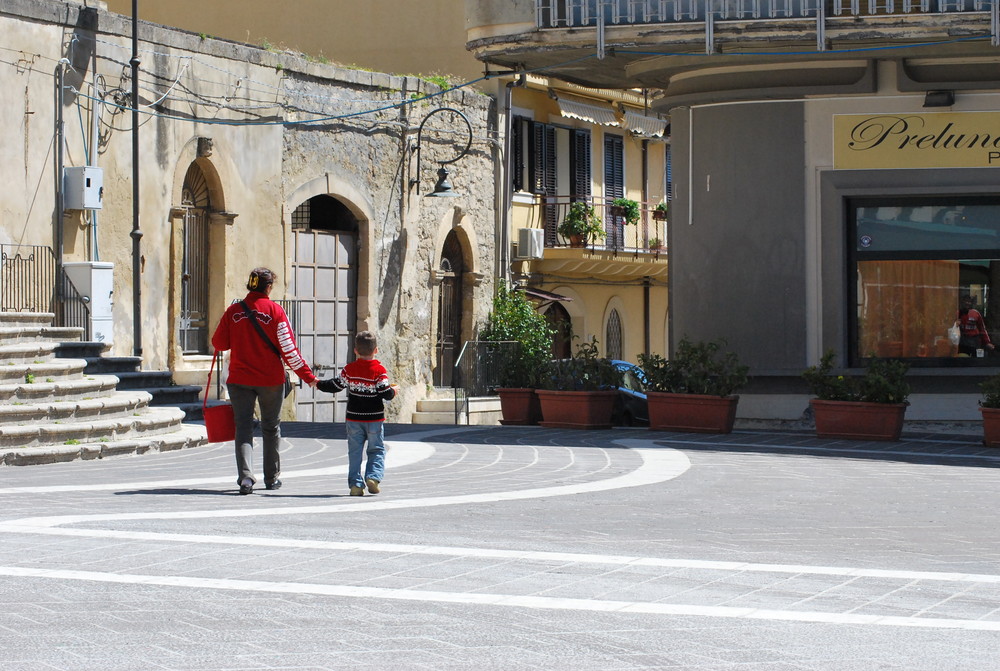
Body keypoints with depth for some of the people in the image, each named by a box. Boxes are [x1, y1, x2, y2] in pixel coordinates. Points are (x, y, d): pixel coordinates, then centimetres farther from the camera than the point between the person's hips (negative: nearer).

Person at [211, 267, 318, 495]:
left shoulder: (233, 311, -1)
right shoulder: (275, 311, -7)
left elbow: (218, 343, 2)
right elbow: (288, 348, -9)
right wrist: (307, 376, -4)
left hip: (240, 379, 1)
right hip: (270, 379, -1)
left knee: (243, 427, 1)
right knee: (271, 427, 14)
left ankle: (245, 476, -16)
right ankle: (272, 478, 22)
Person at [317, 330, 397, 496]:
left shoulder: (349, 369, -2)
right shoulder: (379, 371, -10)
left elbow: (335, 386, 5)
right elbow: (386, 393, -12)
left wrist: (319, 384, 22)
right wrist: (393, 391, 10)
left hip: (354, 419, 2)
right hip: (375, 419, -2)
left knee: (354, 452, 7)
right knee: (377, 450, 8)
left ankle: (355, 484, 2)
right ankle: (373, 476, -12)